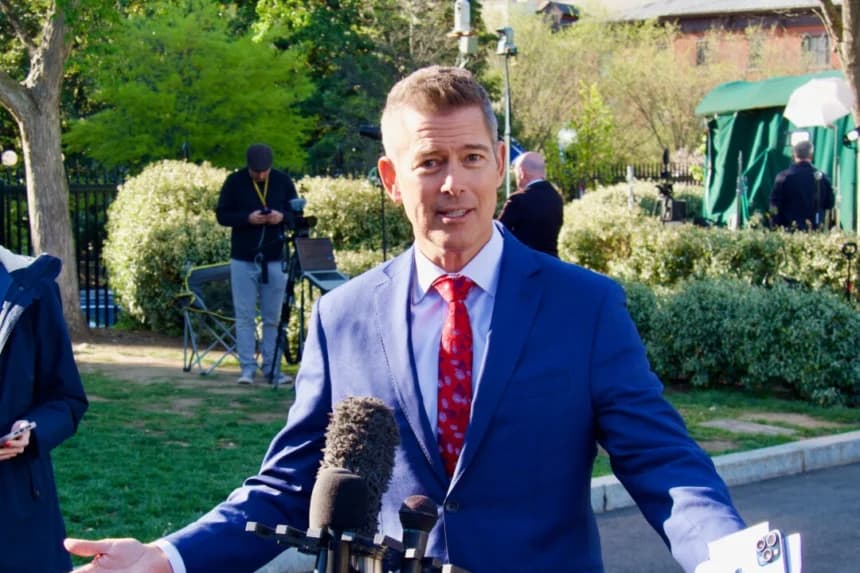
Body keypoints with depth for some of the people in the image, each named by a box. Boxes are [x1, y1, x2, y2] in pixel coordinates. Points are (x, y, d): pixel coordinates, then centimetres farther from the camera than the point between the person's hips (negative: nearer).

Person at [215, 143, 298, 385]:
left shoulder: (283, 181, 3)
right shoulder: (234, 181, -1)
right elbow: (222, 214, -1)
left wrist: (282, 216, -12)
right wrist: (247, 218, -17)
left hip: (275, 259, 1)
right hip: (243, 259, -1)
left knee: (273, 319, 5)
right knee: (245, 317, -1)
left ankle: (272, 368, 10)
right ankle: (247, 369, 4)